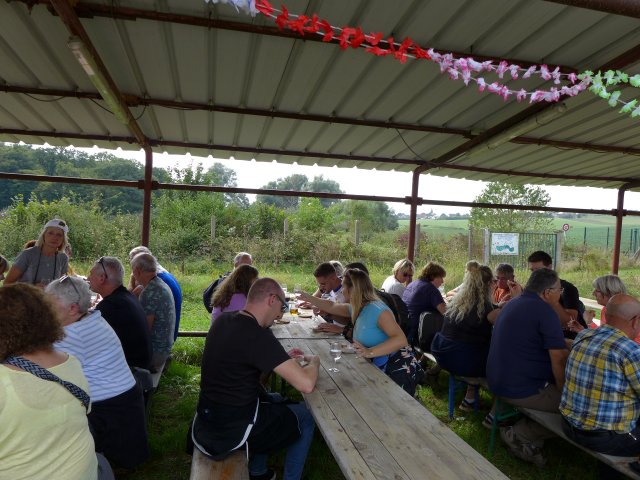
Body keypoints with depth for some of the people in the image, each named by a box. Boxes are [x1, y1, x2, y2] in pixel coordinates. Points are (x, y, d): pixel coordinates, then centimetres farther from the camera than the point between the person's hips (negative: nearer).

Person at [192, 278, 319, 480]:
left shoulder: (223, 320, -2)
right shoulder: (257, 335, -26)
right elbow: (306, 384, -29)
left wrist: (283, 357, 11)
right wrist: (314, 361, -7)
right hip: (232, 434, -8)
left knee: (275, 400, 30)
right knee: (306, 415, 13)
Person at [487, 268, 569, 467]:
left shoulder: (513, 303, 12)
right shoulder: (544, 310, -17)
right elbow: (559, 358, -19)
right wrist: (563, 393, -6)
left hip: (497, 382, 10)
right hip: (521, 390, -9)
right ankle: (520, 434, 4)